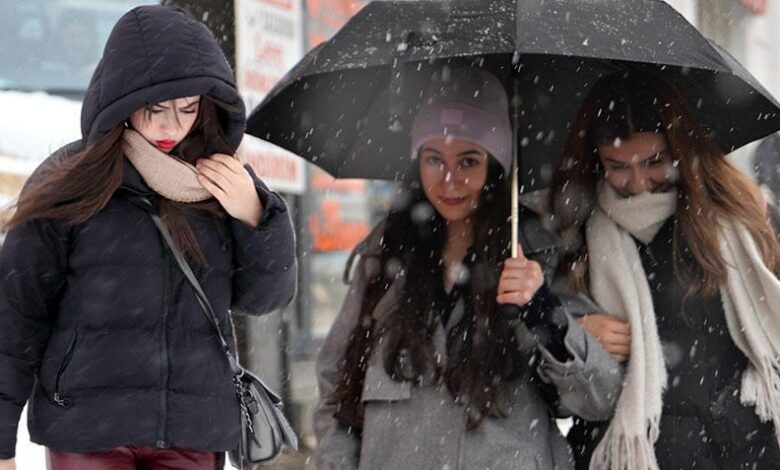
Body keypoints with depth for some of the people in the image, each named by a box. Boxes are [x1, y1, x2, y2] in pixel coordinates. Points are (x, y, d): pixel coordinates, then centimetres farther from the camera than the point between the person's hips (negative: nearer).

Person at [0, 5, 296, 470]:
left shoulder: (223, 183, 7)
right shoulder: (68, 183, -2)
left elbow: (265, 296, 11)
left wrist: (254, 217, -7)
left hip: (194, 432, 3)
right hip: (89, 431, -3)